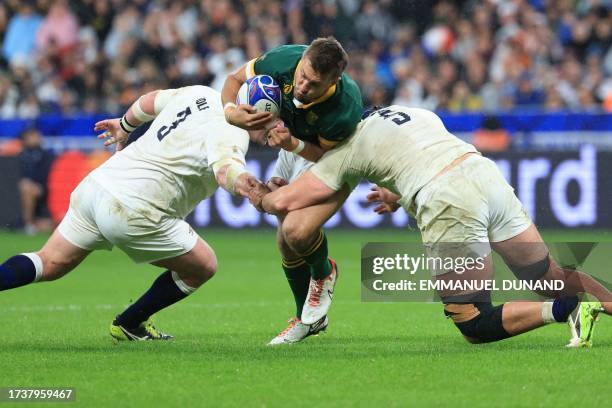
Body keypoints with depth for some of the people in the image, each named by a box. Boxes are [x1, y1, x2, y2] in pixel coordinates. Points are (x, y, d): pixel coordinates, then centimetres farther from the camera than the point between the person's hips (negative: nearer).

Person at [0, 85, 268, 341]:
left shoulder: (201, 94, 11)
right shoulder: (231, 134, -13)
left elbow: (151, 100, 29)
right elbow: (225, 171, -36)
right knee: (203, 267, 11)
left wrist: (125, 126, 46)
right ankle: (128, 325, 23)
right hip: (132, 212, -8)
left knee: (49, 265, 18)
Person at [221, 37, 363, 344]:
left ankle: (323, 273, 10)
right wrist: (231, 110, -34)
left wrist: (293, 144, -42)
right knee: (285, 242, 6)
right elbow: (235, 79, -14)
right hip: (293, 146, 5)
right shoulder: (282, 60, -33)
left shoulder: (346, 108, -42)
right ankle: (307, 318, 27)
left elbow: (326, 153, -24)